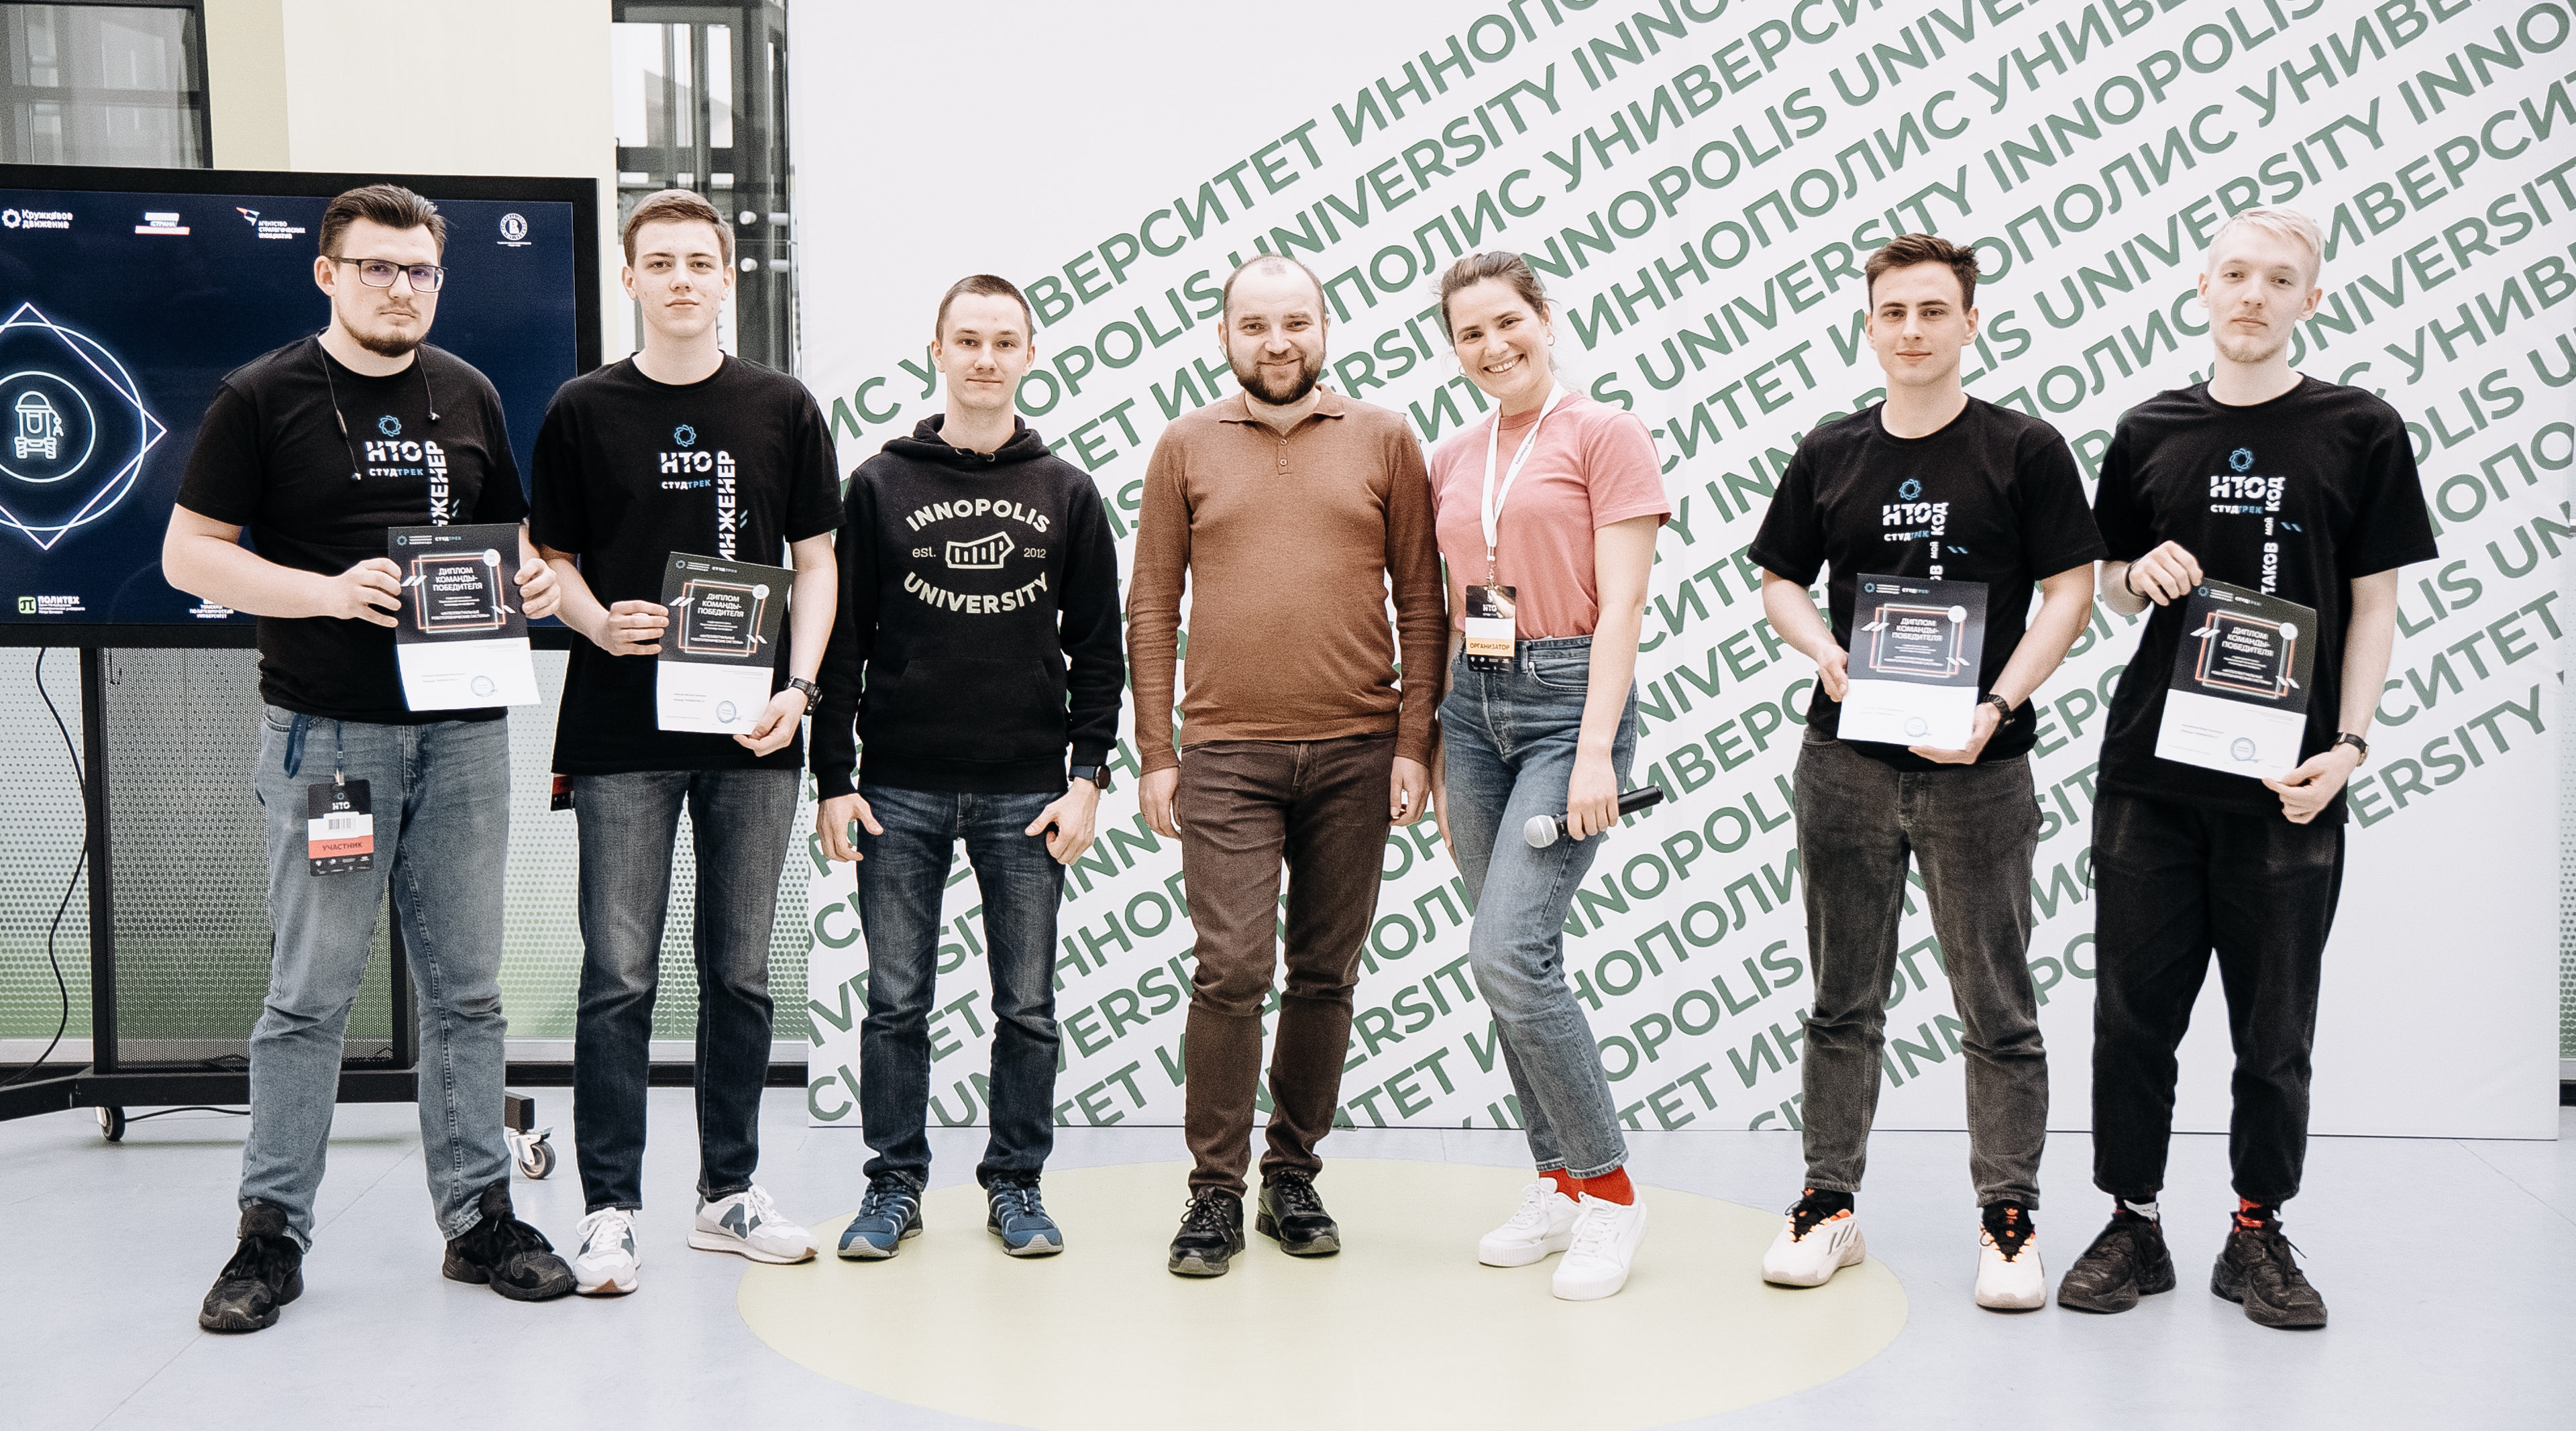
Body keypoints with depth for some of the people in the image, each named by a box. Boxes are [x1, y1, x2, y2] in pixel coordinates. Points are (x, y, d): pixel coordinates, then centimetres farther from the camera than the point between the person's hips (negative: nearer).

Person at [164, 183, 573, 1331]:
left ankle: (479, 1218, 18)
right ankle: (272, 1233, 14)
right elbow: (190, 554, -3)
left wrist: (535, 578, -2)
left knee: (466, 986, 9)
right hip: (327, 730, -4)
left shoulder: (468, 394, 13)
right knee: (311, 991, 1)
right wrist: (328, 591, -18)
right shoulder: (262, 397, -1)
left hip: (464, 727, 4)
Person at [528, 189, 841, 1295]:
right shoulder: (583, 412, 4)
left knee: (740, 972, 10)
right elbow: (552, 561, 8)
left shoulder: (782, 409, 6)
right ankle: (609, 1206, 10)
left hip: (752, 731, 2)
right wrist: (598, 620, -13)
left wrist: (798, 686, -5)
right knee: (619, 978, -1)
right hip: (622, 729, -1)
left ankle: (729, 1191, 22)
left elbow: (815, 561, 8)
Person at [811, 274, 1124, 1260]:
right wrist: (833, 780, -2)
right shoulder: (881, 485, 5)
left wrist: (1089, 777, -2)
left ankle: (1016, 1182, 20)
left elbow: (1098, 648, 7)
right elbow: (839, 642, 4)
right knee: (896, 1002, 5)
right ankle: (895, 1182, 19)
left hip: (1027, 794, 1)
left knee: (1028, 1005, 5)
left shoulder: (1067, 493, 7)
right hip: (901, 790, 0)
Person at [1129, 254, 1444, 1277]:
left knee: (1325, 975, 8)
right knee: (1232, 969, -8)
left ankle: (1293, 1178, 22)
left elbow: (1421, 599, 6)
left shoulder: (1383, 439, 6)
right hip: (1226, 754, -1)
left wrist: (1414, 745, -1)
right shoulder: (1186, 446, 6)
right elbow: (1151, 608, 6)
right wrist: (1154, 755, 0)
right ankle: (1215, 1193, 5)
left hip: (1356, 753, 1)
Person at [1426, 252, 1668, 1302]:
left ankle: (1608, 1188, -1)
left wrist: (1595, 749, -17)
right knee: (1515, 959, 8)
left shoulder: (1604, 435, -3)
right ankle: (1559, 1184, 20)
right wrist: (1431, 747, 15)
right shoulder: (1453, 460, 15)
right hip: (1473, 702, 6)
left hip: (1568, 695, -6)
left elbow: (1621, 604, -9)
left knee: (1509, 950, -16)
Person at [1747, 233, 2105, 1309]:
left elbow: (2070, 591, -2)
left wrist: (1996, 705, -14)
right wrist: (1823, 650, -6)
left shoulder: (2025, 450, 0)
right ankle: (1829, 1202, 20)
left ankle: (2008, 1220, 15)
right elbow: (1779, 581, 15)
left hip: (1977, 766, -2)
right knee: (1843, 1000, 10)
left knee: (1996, 1008, 3)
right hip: (1845, 759, 3)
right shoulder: (1830, 455, 8)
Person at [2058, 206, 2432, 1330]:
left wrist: (2347, 745, -8)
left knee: (2275, 1027, 6)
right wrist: (2141, 575, -8)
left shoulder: (2362, 432, 3)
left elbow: (2373, 605, 3)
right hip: (2150, 771, 2)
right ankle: (2133, 1224, 18)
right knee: (2135, 1011, 5)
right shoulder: (2150, 432, 8)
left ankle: (2258, 1234, 20)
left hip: (2286, 777, -2)